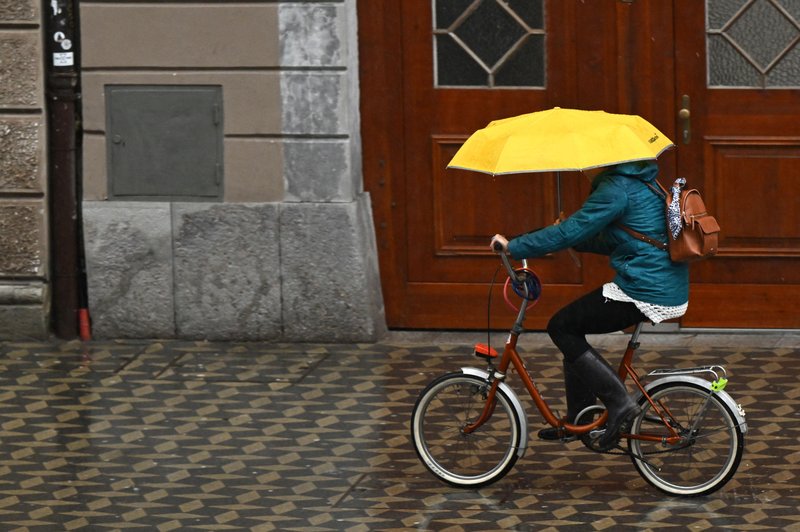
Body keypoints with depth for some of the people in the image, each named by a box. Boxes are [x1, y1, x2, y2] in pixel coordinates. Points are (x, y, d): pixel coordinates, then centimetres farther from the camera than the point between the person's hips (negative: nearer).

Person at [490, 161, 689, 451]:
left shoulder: (616, 189, -14)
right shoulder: (642, 184, 18)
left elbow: (571, 231, -17)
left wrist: (513, 246, -9)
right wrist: (569, 237, 17)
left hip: (645, 295, -10)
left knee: (561, 327, 0)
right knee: (571, 326, 20)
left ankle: (620, 404, -5)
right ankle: (577, 420, 25)